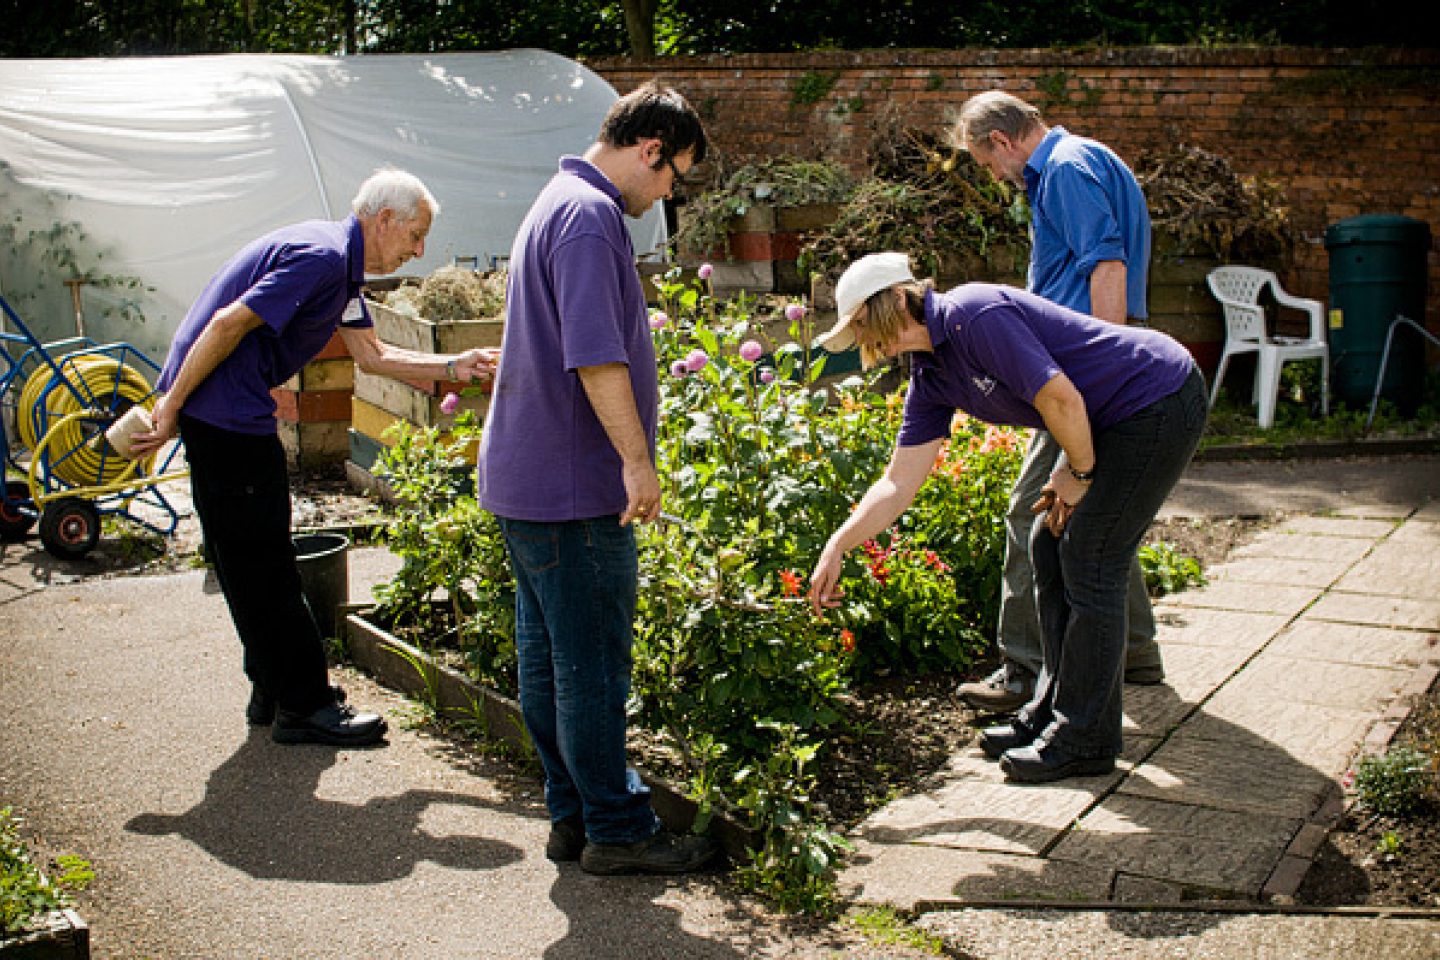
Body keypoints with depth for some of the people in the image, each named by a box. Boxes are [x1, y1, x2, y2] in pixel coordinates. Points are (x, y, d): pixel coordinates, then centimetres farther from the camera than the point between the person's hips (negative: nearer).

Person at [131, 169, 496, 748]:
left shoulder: (339, 265, 15)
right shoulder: (322, 255, -18)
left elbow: (373, 356, 20)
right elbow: (228, 323, -22)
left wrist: (454, 368, 13)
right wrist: (169, 410, -18)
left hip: (234, 413, 11)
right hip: (222, 412, -11)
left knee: (253, 560, 16)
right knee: (262, 566, -3)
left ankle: (274, 690, 26)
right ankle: (302, 706, 4)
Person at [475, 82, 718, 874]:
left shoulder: (559, 204, 18)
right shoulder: (589, 216, -16)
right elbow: (596, 357, -25)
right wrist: (637, 460, -20)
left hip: (525, 476, 11)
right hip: (573, 485, -11)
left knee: (548, 657, 14)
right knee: (593, 665, -1)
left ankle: (572, 815, 24)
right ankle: (615, 830, 9)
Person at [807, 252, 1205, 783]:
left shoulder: (975, 315, -22)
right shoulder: (930, 375, 7)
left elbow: (1061, 398, -25)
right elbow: (900, 480, 8)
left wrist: (1079, 474, -9)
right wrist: (837, 546, 3)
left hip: (1161, 397, -9)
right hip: (1115, 419, 9)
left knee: (1089, 562, -6)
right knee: (1051, 547, 11)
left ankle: (1085, 739, 5)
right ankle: (1052, 713, 22)